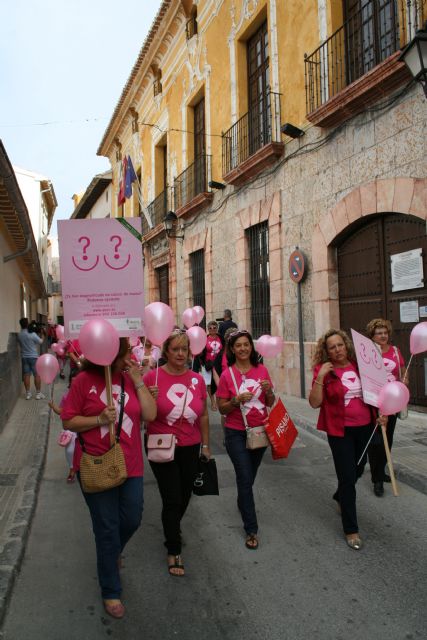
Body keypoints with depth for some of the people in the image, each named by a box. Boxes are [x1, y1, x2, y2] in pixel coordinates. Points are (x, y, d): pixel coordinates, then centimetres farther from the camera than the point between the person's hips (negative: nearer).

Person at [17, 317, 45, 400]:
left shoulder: (19, 335, -1)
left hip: (24, 357, 5)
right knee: (37, 375, 3)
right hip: (33, 357, -5)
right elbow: (40, 342, -4)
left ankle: (28, 393, 11)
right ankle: (38, 393, 5)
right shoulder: (32, 334, -17)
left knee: (26, 375, 8)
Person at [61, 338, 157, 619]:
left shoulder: (131, 378, 0)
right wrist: (99, 419, -21)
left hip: (130, 465, 4)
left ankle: (111, 553, 49)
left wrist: (138, 381, -13)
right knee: (107, 529, 7)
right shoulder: (85, 380, -10)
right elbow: (68, 421, -7)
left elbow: (150, 415, -7)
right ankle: (111, 592, 28)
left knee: (132, 519, 13)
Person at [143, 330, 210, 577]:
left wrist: (206, 446, 13)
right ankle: (174, 551, 23)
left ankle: (173, 528, 51)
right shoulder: (153, 377, -11)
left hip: (190, 449, 4)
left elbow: (204, 415, 9)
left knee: (184, 497, 18)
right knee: (172, 499, 0)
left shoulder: (197, 379, -1)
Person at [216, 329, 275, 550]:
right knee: (245, 479, -4)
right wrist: (237, 400, -23)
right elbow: (222, 408, -5)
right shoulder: (227, 375, -9)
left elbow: (270, 403, 5)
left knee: (249, 477, 20)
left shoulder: (262, 370, -1)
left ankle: (243, 505, 48)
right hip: (236, 434, -3)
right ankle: (251, 530, 8)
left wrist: (269, 391, -15)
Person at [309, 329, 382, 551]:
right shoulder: (324, 370, -11)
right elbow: (314, 403, -17)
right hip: (340, 430, -5)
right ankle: (351, 530, 14)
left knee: (358, 469, 22)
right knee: (347, 477, -2)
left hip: (364, 427, 5)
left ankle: (340, 497, 53)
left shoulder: (358, 365, 1)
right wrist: (320, 376, -25)